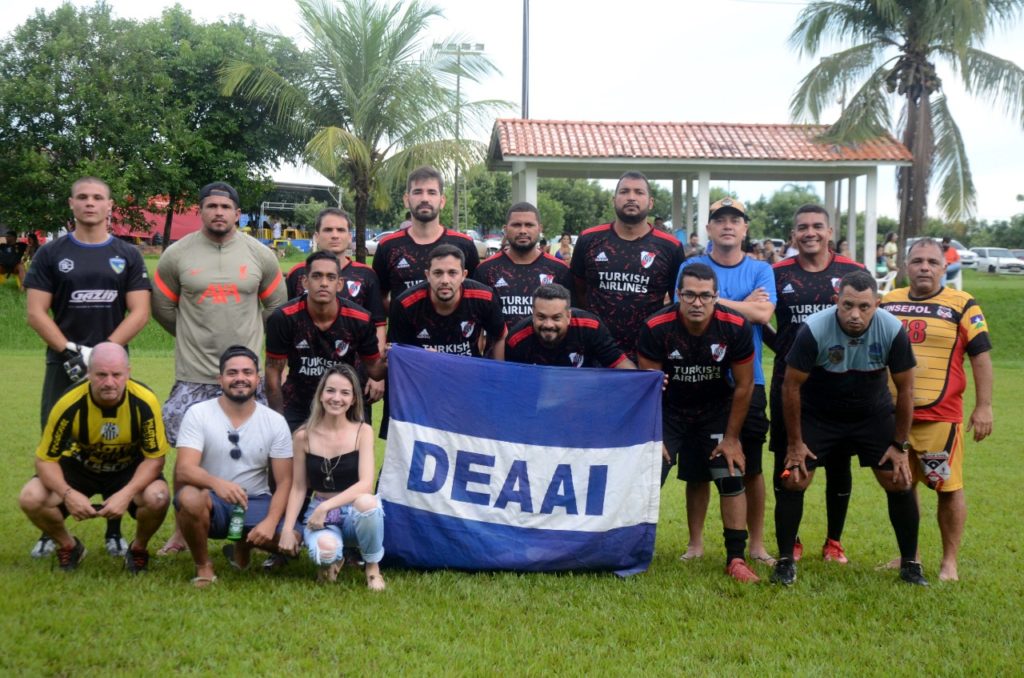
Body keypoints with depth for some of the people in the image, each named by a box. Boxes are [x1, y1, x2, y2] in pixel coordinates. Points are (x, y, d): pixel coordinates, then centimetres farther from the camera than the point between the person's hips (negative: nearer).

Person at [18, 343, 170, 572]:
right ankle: (68, 547, 9)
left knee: (157, 497, -32)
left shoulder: (144, 402, -28)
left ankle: (138, 549, 2)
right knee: (31, 498, -23)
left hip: (130, 468, -1)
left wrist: (126, 494, -35)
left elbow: (155, 457, -20)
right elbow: (45, 459, -17)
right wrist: (68, 493, -35)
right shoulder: (70, 404, -28)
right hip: (79, 465, 1)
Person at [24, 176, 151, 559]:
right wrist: (71, 351, -12)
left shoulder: (128, 256, 7)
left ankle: (114, 531, 12)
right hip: (63, 365, 0)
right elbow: (35, 312, -1)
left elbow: (139, 312, -1)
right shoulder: (51, 254, 5)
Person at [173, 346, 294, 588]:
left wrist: (270, 522, -24)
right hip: (212, 502, -2)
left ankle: (243, 546, 13)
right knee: (189, 498, -37)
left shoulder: (275, 422, -2)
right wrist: (216, 483, -43)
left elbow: (284, 481, -5)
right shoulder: (198, 414, -9)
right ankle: (203, 566, -8)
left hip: (256, 504, 3)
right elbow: (184, 470, -20)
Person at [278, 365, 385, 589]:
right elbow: (298, 487, 3)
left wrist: (326, 506, -25)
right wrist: (287, 529, -7)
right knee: (325, 550, -36)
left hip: (354, 512, 0)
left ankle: (373, 566, -7)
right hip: (319, 514, 0)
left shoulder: (363, 431, -7)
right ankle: (331, 561, 7)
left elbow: (366, 484, -17)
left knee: (367, 502, -38)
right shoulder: (304, 436, -3)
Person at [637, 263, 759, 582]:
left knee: (732, 478, -9)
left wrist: (731, 437, -6)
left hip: (717, 409, 1)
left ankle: (736, 558, 3)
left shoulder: (736, 328, -21)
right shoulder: (656, 328, -24)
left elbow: (744, 385, -9)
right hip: (669, 409, -1)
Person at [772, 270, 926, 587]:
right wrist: (794, 442, -11)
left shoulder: (893, 330, -21)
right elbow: (791, 385, -16)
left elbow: (905, 388, -7)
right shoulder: (814, 329, -27)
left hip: (874, 415, 2)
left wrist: (900, 445, -5)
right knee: (793, 480, -11)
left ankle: (910, 563, 15)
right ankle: (785, 561, 5)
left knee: (899, 483, -3)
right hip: (817, 415, -1)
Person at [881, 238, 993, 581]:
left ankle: (950, 562, 11)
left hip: (941, 416, -4)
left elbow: (980, 356, -5)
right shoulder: (887, 302, 9)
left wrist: (983, 406, -10)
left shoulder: (962, 305, -4)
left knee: (948, 487, -2)